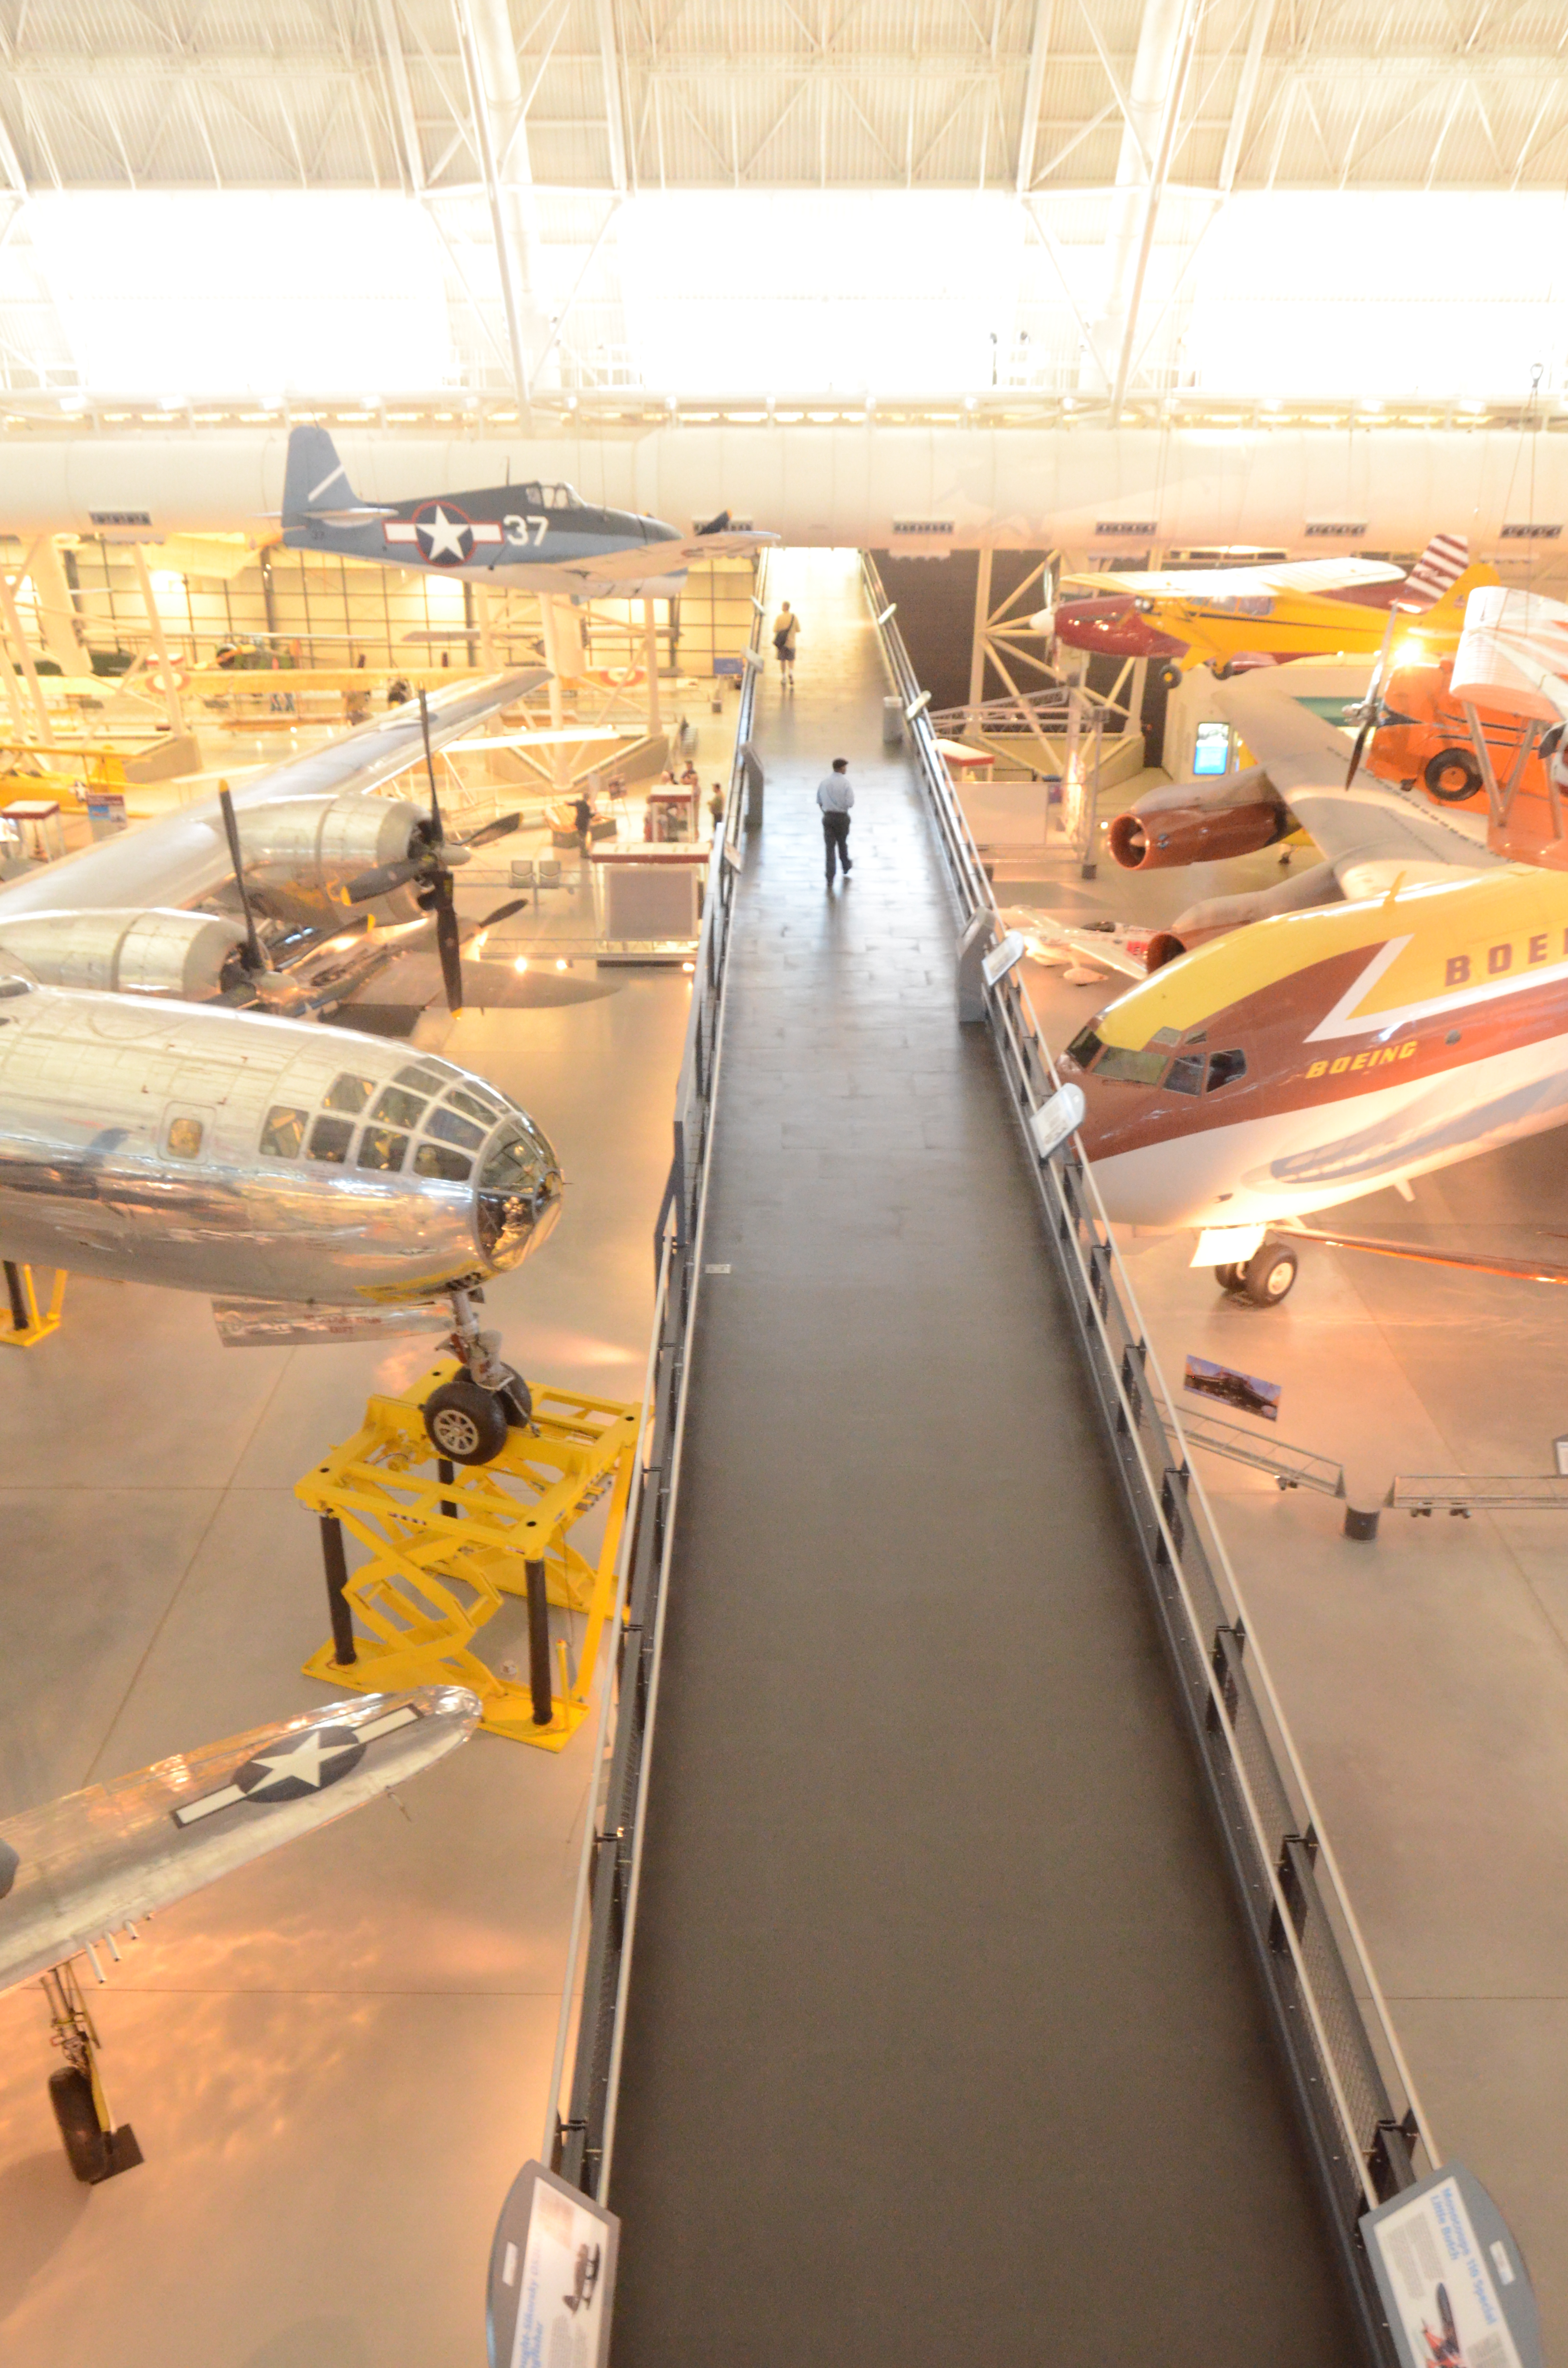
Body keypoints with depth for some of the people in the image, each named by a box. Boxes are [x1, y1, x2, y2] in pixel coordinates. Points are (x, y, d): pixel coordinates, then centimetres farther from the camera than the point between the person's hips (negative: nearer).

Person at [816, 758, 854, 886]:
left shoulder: (824, 781, 0)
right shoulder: (845, 782, -14)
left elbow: (819, 801, 8)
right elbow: (850, 803, -17)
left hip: (828, 817, 2)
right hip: (842, 817, -2)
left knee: (829, 846, 3)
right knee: (842, 844, 19)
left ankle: (830, 879, -2)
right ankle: (846, 868, 42)